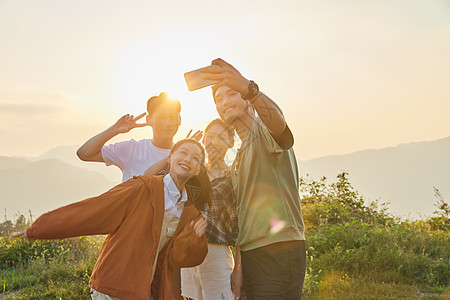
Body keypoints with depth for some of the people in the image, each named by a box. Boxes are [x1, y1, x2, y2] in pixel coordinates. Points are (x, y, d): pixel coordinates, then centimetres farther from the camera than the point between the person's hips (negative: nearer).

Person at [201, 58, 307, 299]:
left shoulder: (263, 130, -2)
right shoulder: (240, 156, 25)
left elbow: (277, 120, -29)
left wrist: (247, 87, -46)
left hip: (278, 248, -9)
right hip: (250, 252, 9)